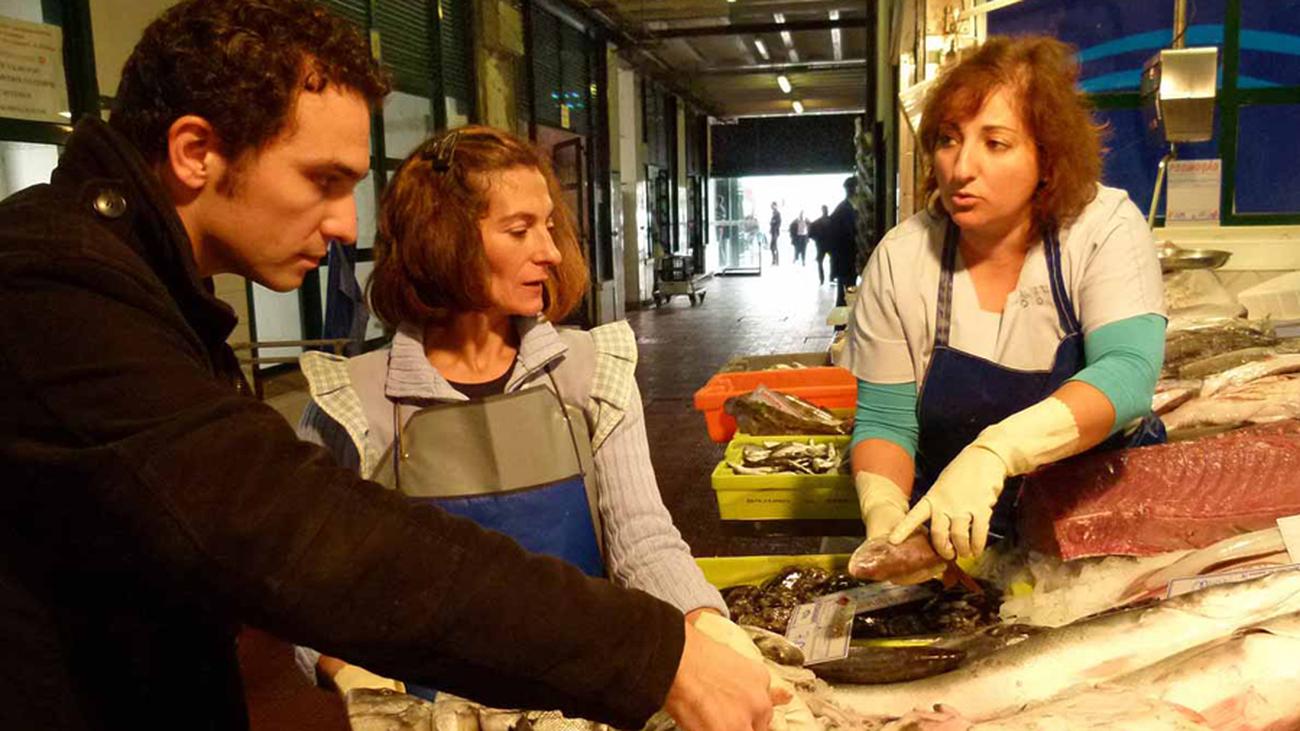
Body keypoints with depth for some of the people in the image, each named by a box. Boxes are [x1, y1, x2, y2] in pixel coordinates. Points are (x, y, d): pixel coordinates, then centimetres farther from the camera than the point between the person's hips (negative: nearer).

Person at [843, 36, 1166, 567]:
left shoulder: (1106, 227, -11)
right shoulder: (901, 259, -8)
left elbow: (1127, 374, -25)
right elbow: (884, 419, -5)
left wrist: (995, 451, -41)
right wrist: (885, 515, -25)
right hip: (952, 532, 0)